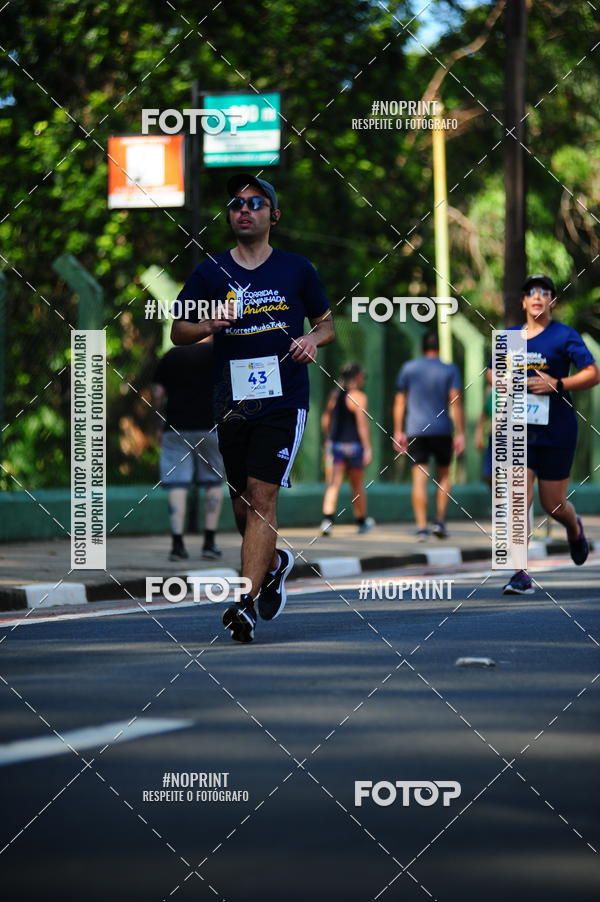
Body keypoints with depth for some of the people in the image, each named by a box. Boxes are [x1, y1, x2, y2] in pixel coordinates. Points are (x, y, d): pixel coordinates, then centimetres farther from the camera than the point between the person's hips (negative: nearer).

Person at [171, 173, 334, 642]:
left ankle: (246, 603, -17)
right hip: (232, 403, 3)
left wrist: (313, 339, -6)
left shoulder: (297, 269, 6)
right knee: (243, 505, 9)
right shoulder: (210, 272, 7)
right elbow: (178, 331, 11)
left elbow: (327, 323, 16)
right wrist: (207, 326, -10)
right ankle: (274, 563, 40)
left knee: (262, 496, -14)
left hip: (284, 400, -3)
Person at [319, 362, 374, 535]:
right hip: (353, 445, -4)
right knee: (357, 485, 12)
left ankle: (327, 520, -23)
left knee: (333, 484, -3)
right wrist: (367, 448, -15)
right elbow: (362, 423, -16)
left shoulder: (334, 395, 8)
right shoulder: (358, 397, -10)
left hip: (334, 443, 4)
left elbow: (325, 420, 15)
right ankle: (361, 522, 27)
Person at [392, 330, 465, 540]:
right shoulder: (449, 370, 1)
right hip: (442, 430, -1)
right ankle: (440, 521, 5)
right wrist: (460, 433, -4)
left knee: (419, 479, -3)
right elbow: (456, 403, -6)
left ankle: (421, 527, -10)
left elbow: (399, 402, 6)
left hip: (415, 431, 1)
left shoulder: (408, 368, 6)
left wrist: (398, 432, 10)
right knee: (444, 475, 15)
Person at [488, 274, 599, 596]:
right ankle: (520, 574, -14)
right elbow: (492, 370, 25)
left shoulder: (564, 336, -3)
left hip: (556, 429, -2)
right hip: (518, 428, 2)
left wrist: (556, 384, -19)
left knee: (553, 504, 8)